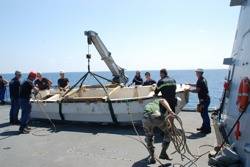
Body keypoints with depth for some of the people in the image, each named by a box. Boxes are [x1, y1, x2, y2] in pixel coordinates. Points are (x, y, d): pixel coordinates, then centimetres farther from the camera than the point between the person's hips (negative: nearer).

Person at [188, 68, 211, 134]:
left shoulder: (200, 80, -19)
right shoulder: (203, 79, 12)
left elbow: (197, 90, -21)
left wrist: (189, 90, -10)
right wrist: (191, 84, 27)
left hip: (204, 100, -10)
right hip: (206, 99, 10)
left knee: (204, 114, -3)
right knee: (204, 113, 18)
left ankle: (207, 129, 5)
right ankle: (204, 127, 30)